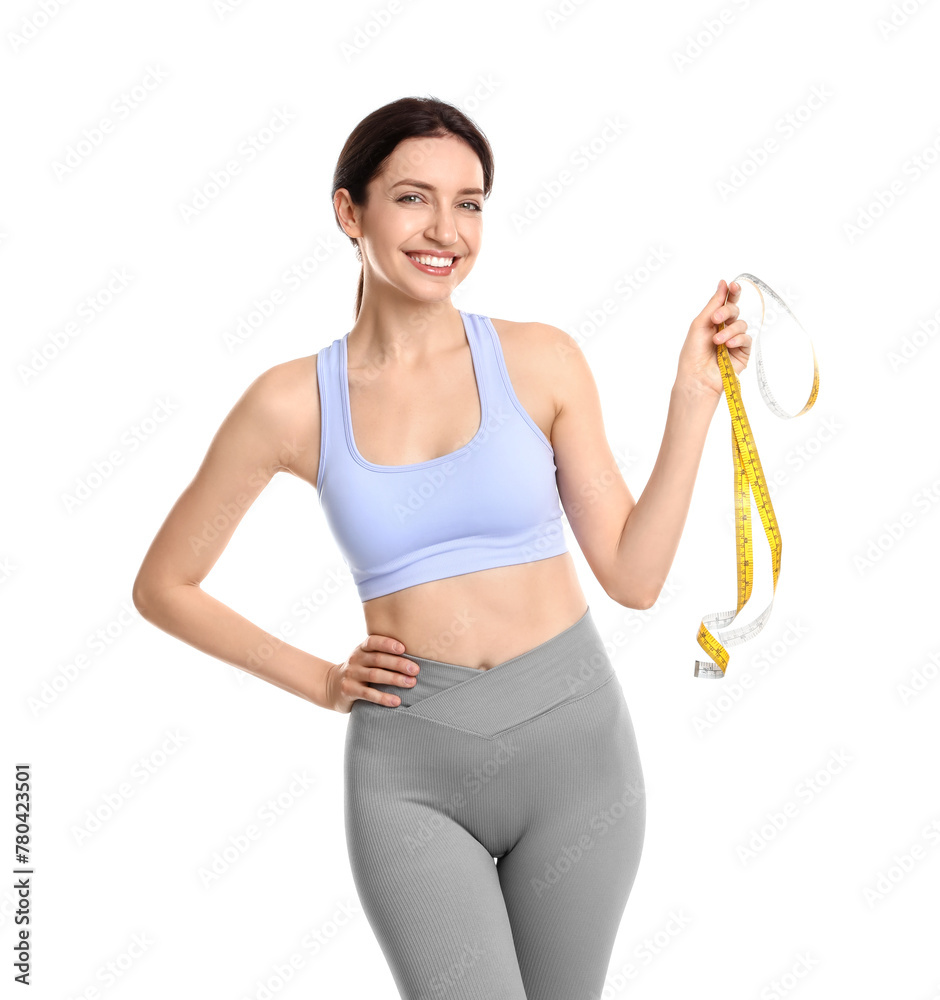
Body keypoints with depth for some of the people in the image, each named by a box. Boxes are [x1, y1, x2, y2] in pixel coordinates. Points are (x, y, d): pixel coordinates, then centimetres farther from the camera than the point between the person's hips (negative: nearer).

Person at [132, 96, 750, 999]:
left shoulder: (540, 361, -2)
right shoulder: (292, 404, -3)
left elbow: (634, 577, -2)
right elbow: (162, 587, 7)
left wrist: (693, 397, -8)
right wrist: (321, 682, 2)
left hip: (573, 742, 2)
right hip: (409, 769, -1)